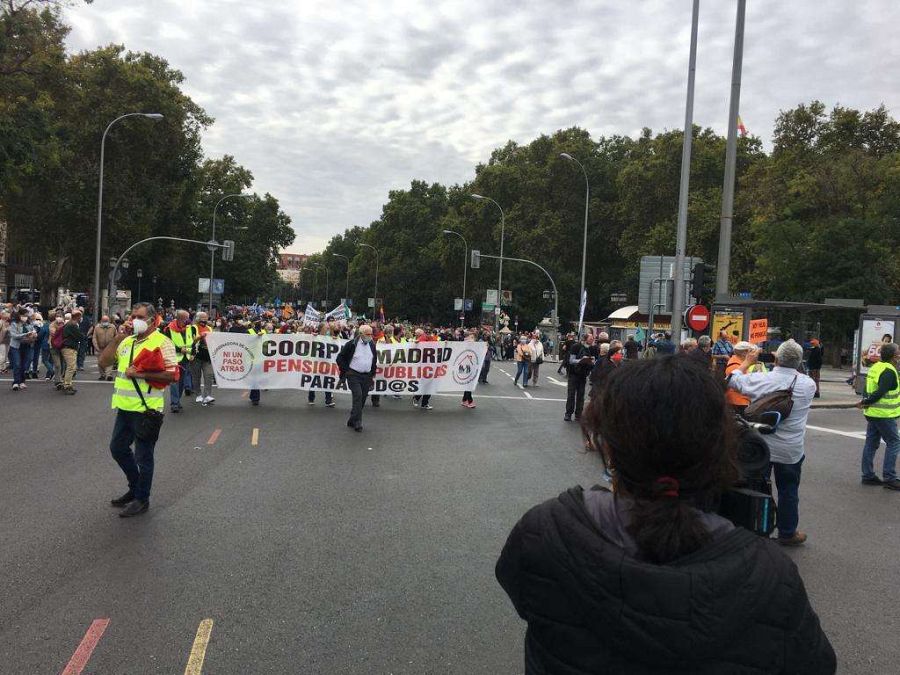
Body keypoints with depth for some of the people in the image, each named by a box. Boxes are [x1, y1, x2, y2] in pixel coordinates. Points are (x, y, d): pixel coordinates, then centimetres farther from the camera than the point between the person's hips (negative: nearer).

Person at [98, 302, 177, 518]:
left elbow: (172, 375, -17)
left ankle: (142, 499, 20)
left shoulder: (162, 342, -11)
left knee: (143, 456, 3)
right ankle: (135, 488, 37)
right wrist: (118, 337, -4)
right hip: (125, 407, 8)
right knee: (118, 448, 19)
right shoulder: (127, 341, 11)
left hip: (146, 409, -8)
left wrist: (141, 374, -20)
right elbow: (103, 362, 5)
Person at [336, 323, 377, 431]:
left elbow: (374, 361, 21)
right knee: (358, 396, -17)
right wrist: (345, 370, -5)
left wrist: (373, 375, 16)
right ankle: (357, 423, -13)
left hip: (367, 377, 5)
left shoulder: (372, 345, 9)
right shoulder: (351, 344, -7)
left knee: (362, 399, 6)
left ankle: (352, 421, 20)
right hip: (354, 375, -5)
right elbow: (340, 358, -2)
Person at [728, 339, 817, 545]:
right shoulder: (808, 384, -13)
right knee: (788, 491, 13)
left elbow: (733, 379, 4)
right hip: (791, 450, 0)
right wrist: (791, 366, 14)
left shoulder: (760, 379, -14)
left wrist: (748, 361, 17)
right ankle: (787, 533, 25)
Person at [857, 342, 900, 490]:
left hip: (872, 413, 9)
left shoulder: (875, 367, 11)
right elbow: (881, 392, -24)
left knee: (871, 443, 11)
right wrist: (865, 403, -15)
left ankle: (868, 475, 15)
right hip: (884, 415, -9)